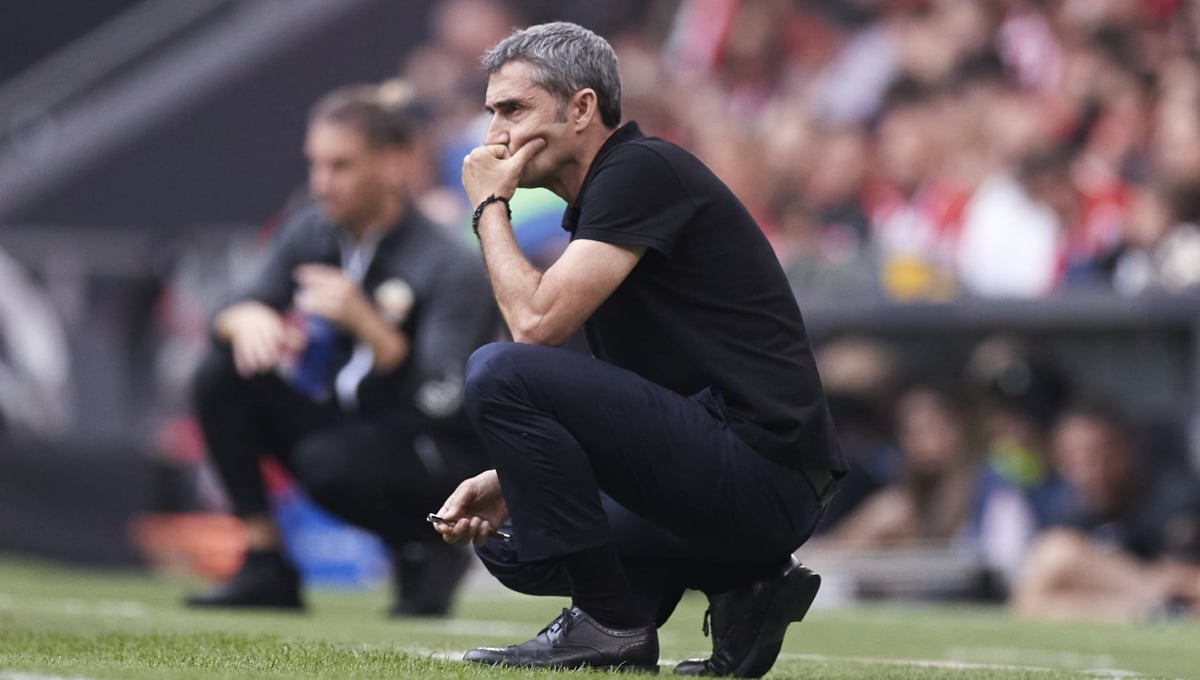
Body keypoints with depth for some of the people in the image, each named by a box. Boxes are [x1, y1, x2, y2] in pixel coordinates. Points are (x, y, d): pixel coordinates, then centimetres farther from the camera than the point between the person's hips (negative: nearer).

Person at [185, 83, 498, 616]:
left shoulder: (453, 269, -21)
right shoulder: (310, 230, -2)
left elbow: (442, 404, -31)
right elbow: (236, 311, 0)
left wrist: (369, 327, -45)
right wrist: (249, 319, -26)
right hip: (343, 425, 7)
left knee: (329, 463, -35)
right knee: (222, 377, -11)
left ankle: (433, 552, -5)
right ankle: (264, 566, -6)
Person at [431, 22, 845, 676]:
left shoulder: (642, 171, -10)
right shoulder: (596, 204, 20)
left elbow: (535, 322, -18)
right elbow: (607, 412, 22)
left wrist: (489, 206, -2)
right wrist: (512, 482, 8)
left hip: (761, 468, -10)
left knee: (500, 374, -17)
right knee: (509, 545, 19)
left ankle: (608, 622, -10)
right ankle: (741, 588, 10)